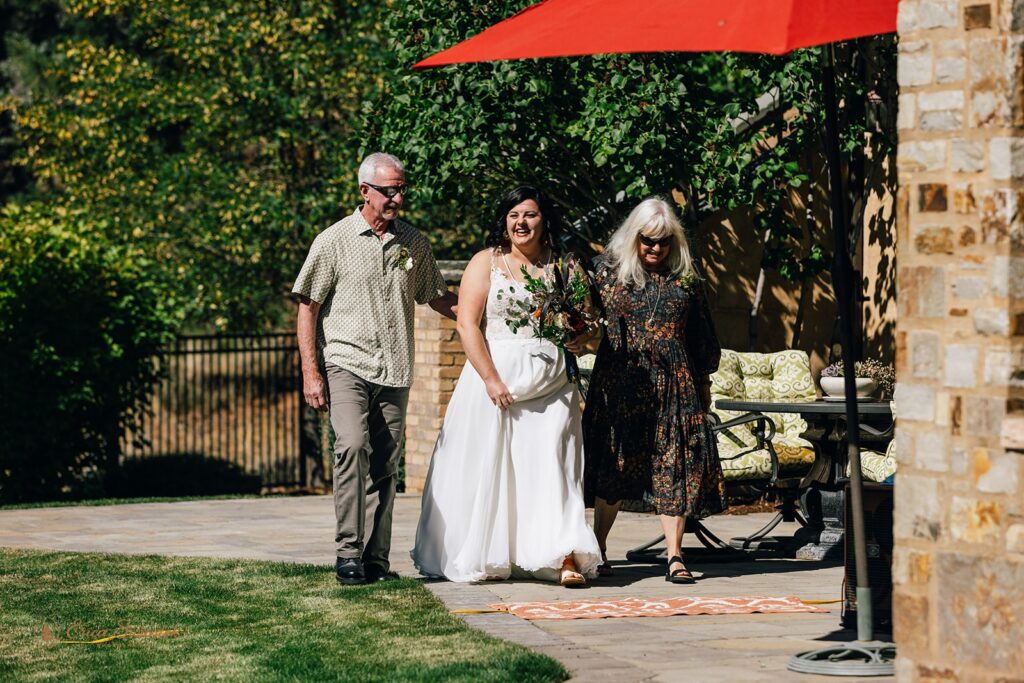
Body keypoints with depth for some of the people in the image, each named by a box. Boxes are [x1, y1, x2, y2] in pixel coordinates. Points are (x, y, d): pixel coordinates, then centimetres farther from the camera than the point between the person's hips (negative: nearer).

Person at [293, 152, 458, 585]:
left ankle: (376, 558, 9)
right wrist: (310, 373, -7)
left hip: (394, 374, 4)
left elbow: (438, 299, 23)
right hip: (347, 366, -4)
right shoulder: (335, 241, -1)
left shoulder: (414, 244, 12)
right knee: (353, 447, -22)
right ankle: (348, 553, -21)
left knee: (385, 467, 4)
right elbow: (307, 307, 0)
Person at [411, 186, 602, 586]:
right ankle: (483, 558, 11)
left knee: (550, 463, -7)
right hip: (494, 377, -1)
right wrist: (491, 379, -14)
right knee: (488, 466, 1)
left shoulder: (561, 267, 11)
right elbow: (467, 325, -5)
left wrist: (576, 334, -7)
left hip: (550, 384, 1)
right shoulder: (487, 263, 3)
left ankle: (564, 557, -15)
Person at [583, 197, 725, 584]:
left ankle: (675, 557, -2)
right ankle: (597, 548, 17)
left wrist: (704, 382, 14)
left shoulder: (685, 279, 7)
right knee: (614, 467, 3)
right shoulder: (609, 272, 4)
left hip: (673, 384, 1)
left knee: (674, 466, -3)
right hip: (620, 384, -1)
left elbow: (701, 335, 13)